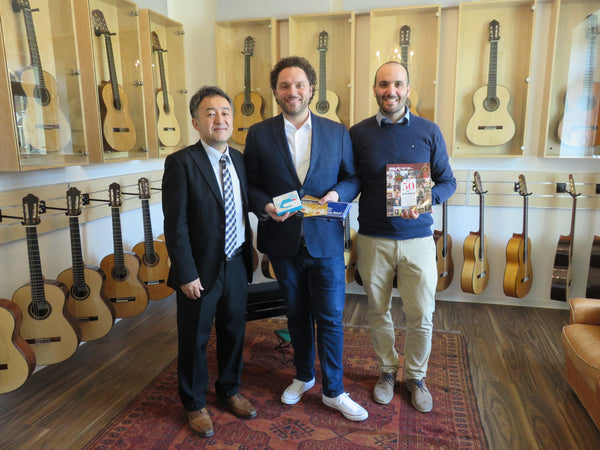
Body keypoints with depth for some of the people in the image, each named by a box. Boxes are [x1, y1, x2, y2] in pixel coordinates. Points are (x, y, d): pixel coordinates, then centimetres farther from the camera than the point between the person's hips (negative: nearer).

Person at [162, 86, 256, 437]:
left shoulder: (240, 160, 5)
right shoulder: (181, 163, -13)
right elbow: (175, 225, -15)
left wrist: (250, 253, 10)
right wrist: (187, 274, -16)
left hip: (237, 266, 5)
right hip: (201, 270, -5)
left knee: (234, 332, 19)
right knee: (195, 340, 12)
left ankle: (230, 389, 43)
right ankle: (195, 404, 35)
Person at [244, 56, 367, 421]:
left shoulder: (337, 132, 2)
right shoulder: (259, 134, 1)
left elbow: (353, 178, 6)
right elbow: (251, 185, 2)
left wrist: (337, 194, -14)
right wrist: (265, 206, -17)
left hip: (326, 240, -1)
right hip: (283, 241, 1)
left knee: (330, 317, 5)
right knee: (297, 314, 18)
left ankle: (333, 390, 25)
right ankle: (304, 376, 40)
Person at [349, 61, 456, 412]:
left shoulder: (429, 132, 1)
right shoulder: (359, 133, 1)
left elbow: (448, 182, 4)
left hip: (417, 238, 0)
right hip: (373, 240, 0)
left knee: (421, 316, 6)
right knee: (378, 311, 13)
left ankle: (416, 376, 32)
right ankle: (388, 370, 37)